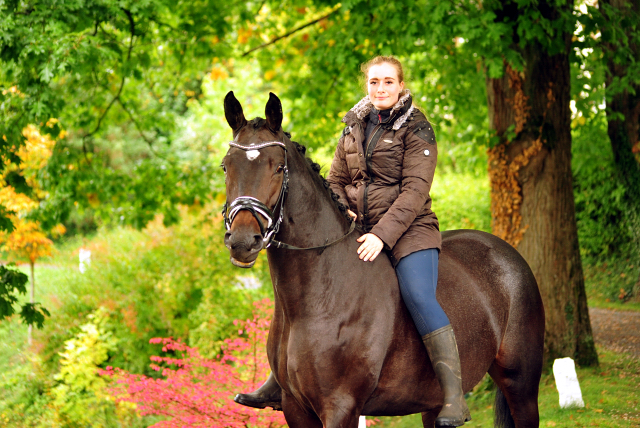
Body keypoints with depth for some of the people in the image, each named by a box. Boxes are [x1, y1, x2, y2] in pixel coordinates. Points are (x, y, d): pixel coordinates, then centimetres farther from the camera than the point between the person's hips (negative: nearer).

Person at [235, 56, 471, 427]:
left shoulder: (416, 129, -5)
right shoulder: (354, 127, 12)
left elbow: (415, 191, -14)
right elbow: (337, 181, 18)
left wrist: (382, 235, -24)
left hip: (407, 229, -6)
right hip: (357, 229, 6)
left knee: (418, 296, -27)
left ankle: (454, 398, -28)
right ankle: (281, 382, 13)